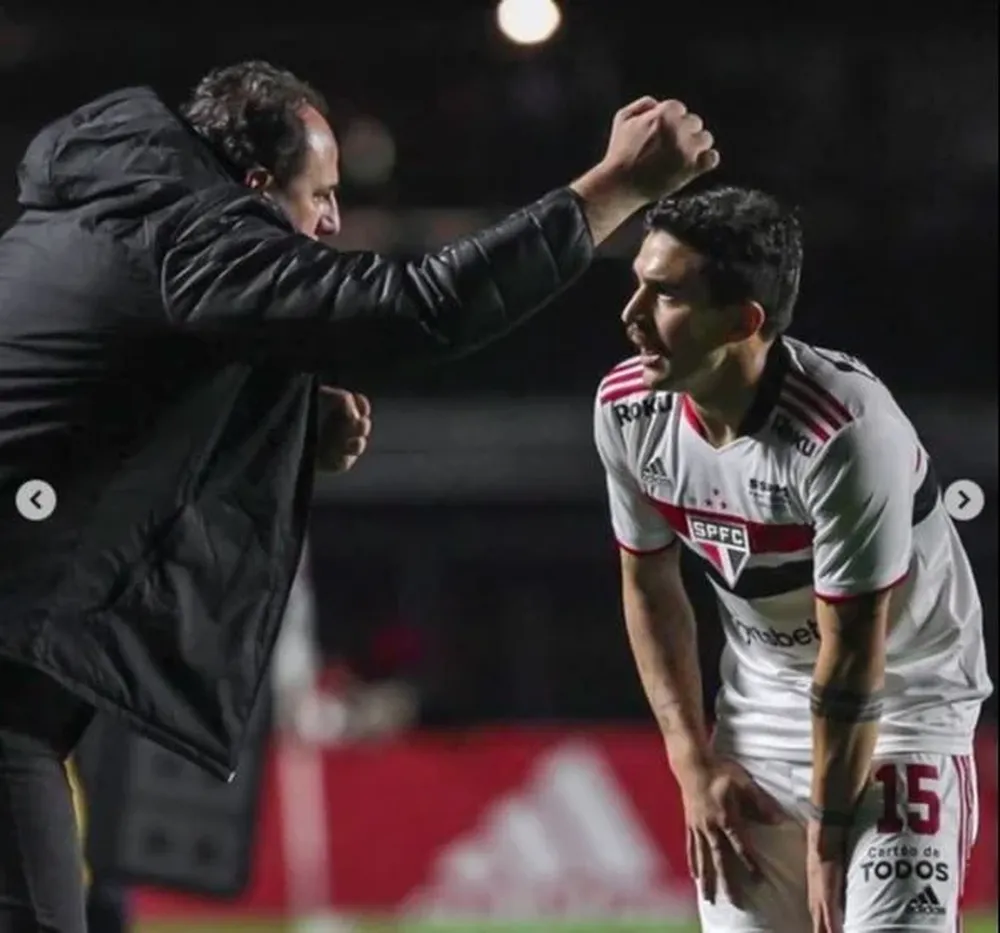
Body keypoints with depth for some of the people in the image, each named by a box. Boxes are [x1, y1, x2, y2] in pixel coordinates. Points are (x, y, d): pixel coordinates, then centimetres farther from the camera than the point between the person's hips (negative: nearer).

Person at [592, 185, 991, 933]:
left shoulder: (847, 430, -33)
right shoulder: (628, 409, -14)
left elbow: (853, 656, -24)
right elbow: (648, 587, 4)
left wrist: (829, 837, -15)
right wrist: (693, 763, 0)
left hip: (904, 695, -6)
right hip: (761, 699, 6)